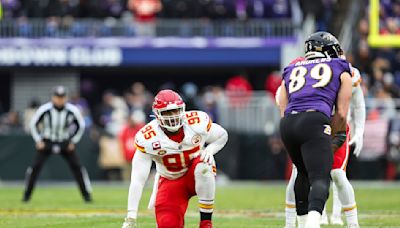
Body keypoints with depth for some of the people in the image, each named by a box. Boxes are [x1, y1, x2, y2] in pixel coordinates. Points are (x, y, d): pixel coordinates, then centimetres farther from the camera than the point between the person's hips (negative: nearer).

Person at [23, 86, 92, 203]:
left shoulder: (73, 110, -16)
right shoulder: (44, 109, -18)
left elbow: (81, 126, 2)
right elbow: (33, 124, -2)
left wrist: (73, 141, 0)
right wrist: (38, 141, -5)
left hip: (65, 144, 1)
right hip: (46, 142, -1)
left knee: (77, 166, -8)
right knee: (35, 166, -11)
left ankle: (86, 194, 3)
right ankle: (27, 195, 3)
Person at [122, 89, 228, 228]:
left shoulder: (198, 122, -19)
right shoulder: (147, 139, -23)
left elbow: (222, 136, 3)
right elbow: (138, 179, -24)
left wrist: (210, 150, -20)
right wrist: (131, 216, -29)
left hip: (196, 176, 0)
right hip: (170, 182, 0)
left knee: (203, 166, -35)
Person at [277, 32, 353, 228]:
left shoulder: (291, 72, 30)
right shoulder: (341, 71, 21)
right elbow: (341, 114, 14)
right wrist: (336, 141, 27)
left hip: (287, 124, 5)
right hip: (314, 121, -4)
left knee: (304, 173, 27)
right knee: (320, 179, -13)